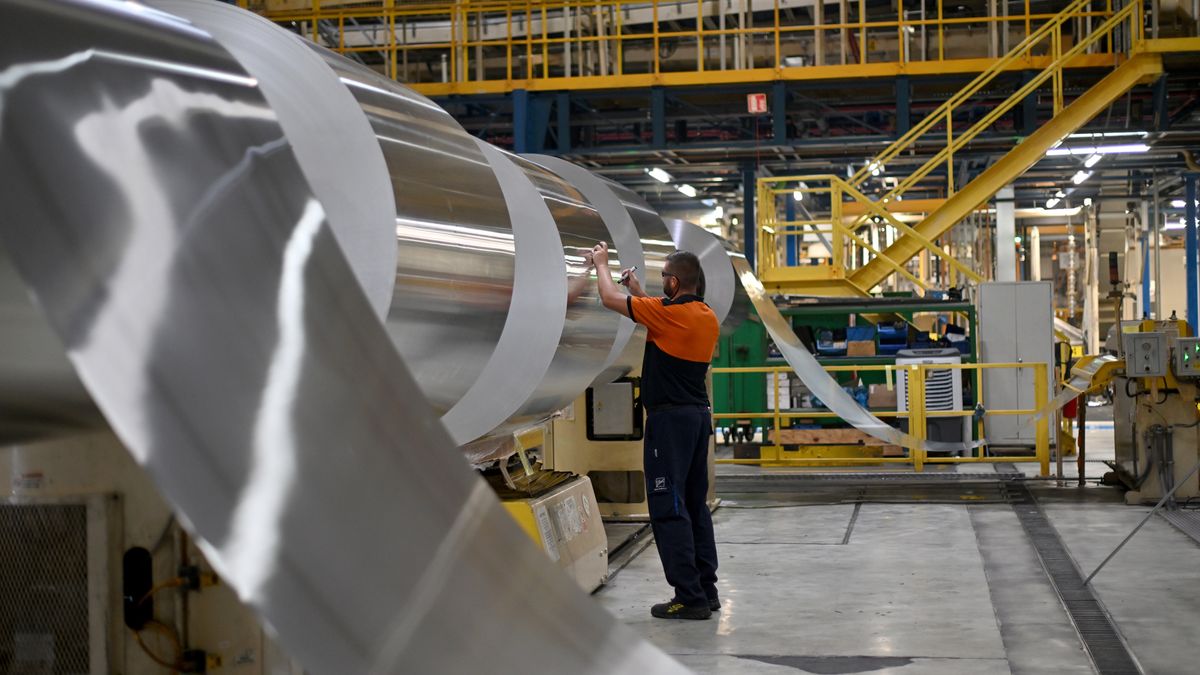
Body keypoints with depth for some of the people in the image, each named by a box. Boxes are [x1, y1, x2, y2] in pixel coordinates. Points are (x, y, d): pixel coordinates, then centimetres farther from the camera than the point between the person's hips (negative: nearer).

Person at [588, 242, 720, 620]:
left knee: (669, 509, -5)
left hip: (670, 419, -9)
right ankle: (706, 589, 17)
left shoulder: (670, 312, -16)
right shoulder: (708, 318, 9)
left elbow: (609, 298, -7)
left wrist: (601, 263, 11)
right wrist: (639, 291, 29)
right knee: (695, 505, 14)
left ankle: (690, 598, -6)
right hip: (699, 415, 9)